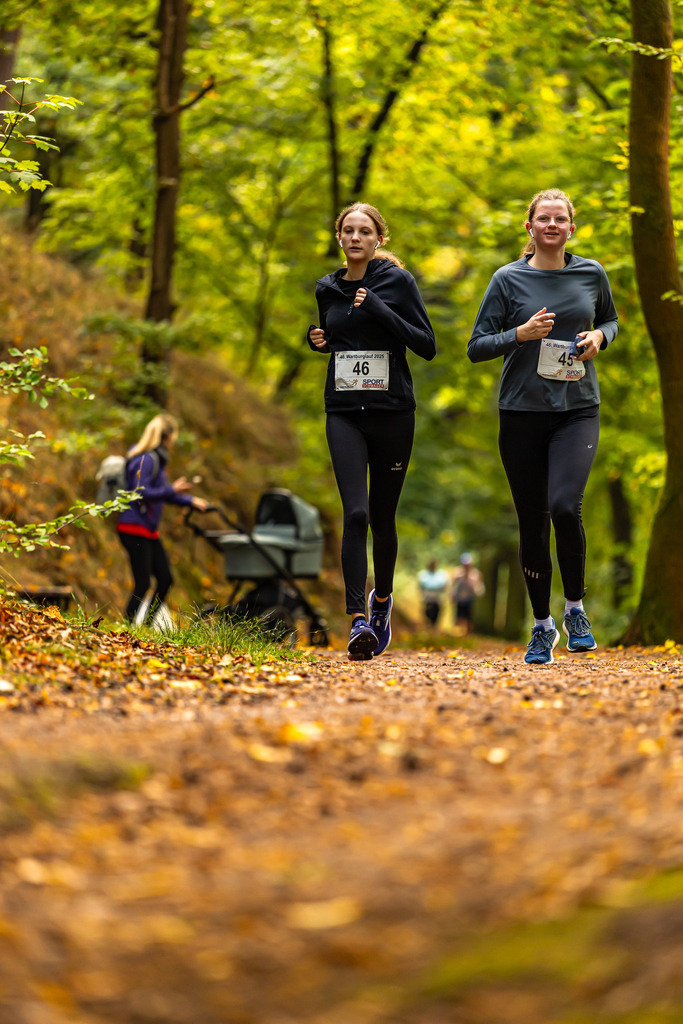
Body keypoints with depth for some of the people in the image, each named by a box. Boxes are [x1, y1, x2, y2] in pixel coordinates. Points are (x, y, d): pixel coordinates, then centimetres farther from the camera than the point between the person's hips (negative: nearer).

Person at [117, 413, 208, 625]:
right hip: (135, 529, -10)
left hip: (149, 531, 10)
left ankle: (148, 624, 17)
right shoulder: (146, 460, -16)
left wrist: (191, 501, 23)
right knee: (143, 584, -9)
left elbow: (161, 492, 25)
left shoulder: (157, 459, 15)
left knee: (165, 579, 10)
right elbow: (141, 494, -25)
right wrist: (172, 490, -22)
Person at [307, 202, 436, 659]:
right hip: (344, 412, 2)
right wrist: (319, 341, 4)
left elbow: (427, 346, -6)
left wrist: (379, 310, -15)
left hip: (392, 411, -2)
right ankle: (358, 620, -20)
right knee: (355, 512, -16)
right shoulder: (327, 289, 11)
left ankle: (382, 598, 34)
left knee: (383, 517, 7)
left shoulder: (398, 281, -1)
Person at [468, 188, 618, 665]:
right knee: (533, 522, 4)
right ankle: (542, 626, 20)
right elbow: (476, 347, 0)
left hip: (578, 410, 0)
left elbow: (611, 320, 23)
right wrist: (520, 333, -17)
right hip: (522, 411, 0)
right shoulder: (509, 280, 0)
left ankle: (576, 607, 1)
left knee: (565, 506, -21)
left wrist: (599, 337, 0)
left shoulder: (591, 274, 5)